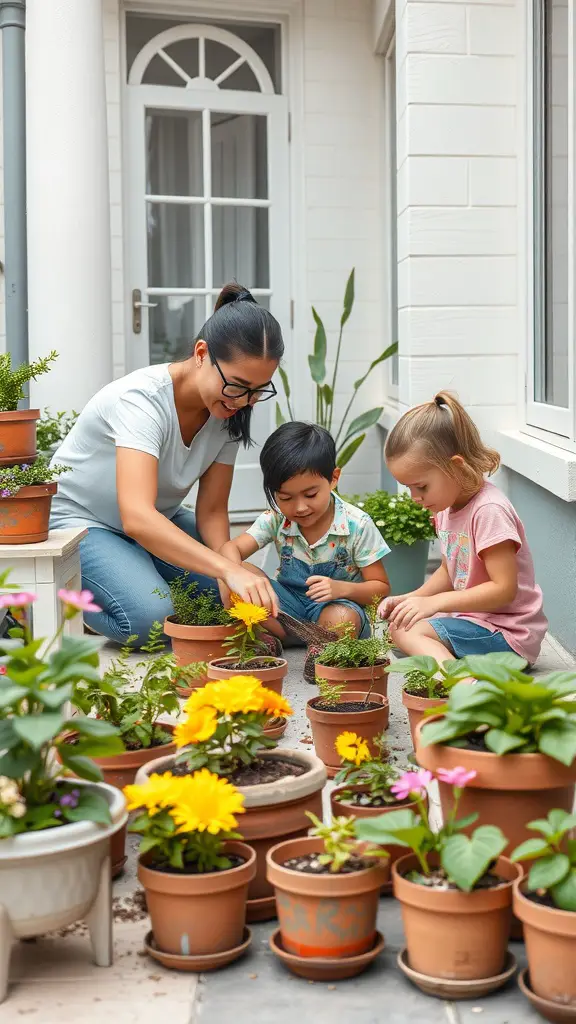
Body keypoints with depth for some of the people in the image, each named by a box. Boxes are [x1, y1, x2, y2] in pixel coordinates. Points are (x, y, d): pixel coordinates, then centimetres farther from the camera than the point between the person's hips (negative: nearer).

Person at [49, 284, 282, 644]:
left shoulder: (231, 409, -12)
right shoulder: (142, 398, -33)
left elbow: (212, 511, -8)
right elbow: (138, 518, -46)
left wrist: (232, 568, -30)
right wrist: (228, 568, -57)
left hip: (160, 521, 7)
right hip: (79, 520, -7)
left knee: (237, 593, -14)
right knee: (151, 618, -30)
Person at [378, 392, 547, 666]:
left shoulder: (489, 510, -22)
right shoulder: (447, 507, 7)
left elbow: (504, 588, -24)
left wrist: (433, 602, -25)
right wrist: (410, 599, 1)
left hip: (508, 633, -10)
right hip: (473, 618, 11)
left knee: (408, 631, -23)